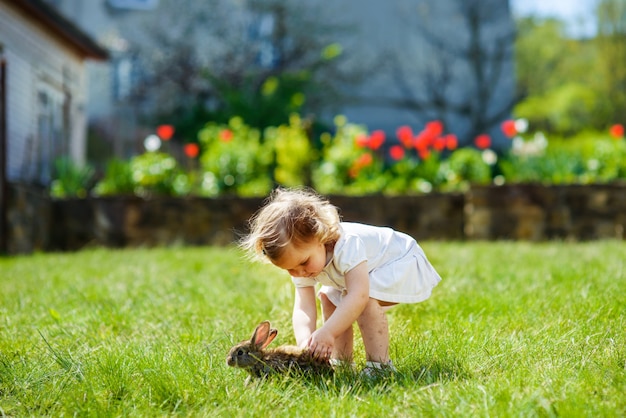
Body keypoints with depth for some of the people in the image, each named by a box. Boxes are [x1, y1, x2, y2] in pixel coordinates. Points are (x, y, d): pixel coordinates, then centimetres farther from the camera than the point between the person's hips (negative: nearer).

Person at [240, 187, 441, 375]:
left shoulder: (347, 244, -41)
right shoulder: (303, 255, -16)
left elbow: (358, 296, -51)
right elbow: (303, 308, -23)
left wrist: (327, 332, -58)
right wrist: (305, 341, -43)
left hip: (404, 261, -9)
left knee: (367, 297, -32)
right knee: (328, 298, 4)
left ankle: (380, 365, -25)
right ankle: (342, 362, 11)